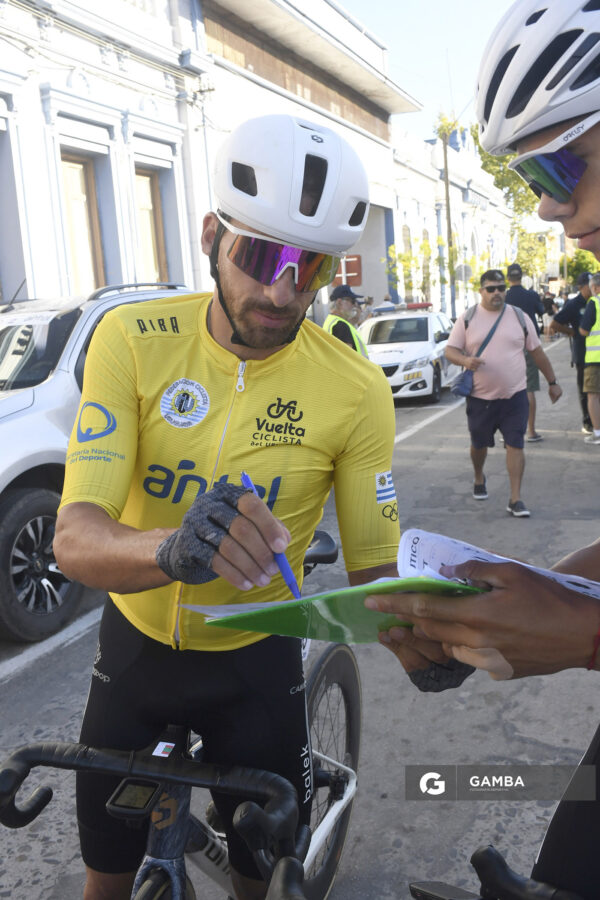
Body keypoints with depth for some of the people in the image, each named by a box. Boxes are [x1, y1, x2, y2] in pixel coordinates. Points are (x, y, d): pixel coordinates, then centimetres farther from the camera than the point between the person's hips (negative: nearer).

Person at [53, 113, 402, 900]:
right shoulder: (133, 340, -19)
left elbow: (372, 570, -12)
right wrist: (171, 549, -47)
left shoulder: (357, 390, -19)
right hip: (137, 645, 1)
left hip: (256, 660, 0)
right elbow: (73, 539, -26)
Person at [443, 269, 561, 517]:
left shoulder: (520, 317, 5)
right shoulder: (467, 319, 0)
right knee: (479, 444, 15)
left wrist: (552, 382, 13)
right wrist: (465, 360, -25)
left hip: (515, 396, 0)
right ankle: (479, 479, 43)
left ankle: (515, 499, 0)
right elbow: (450, 351, -3)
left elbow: (537, 352, 11)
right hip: (480, 397, 0)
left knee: (515, 445, -5)